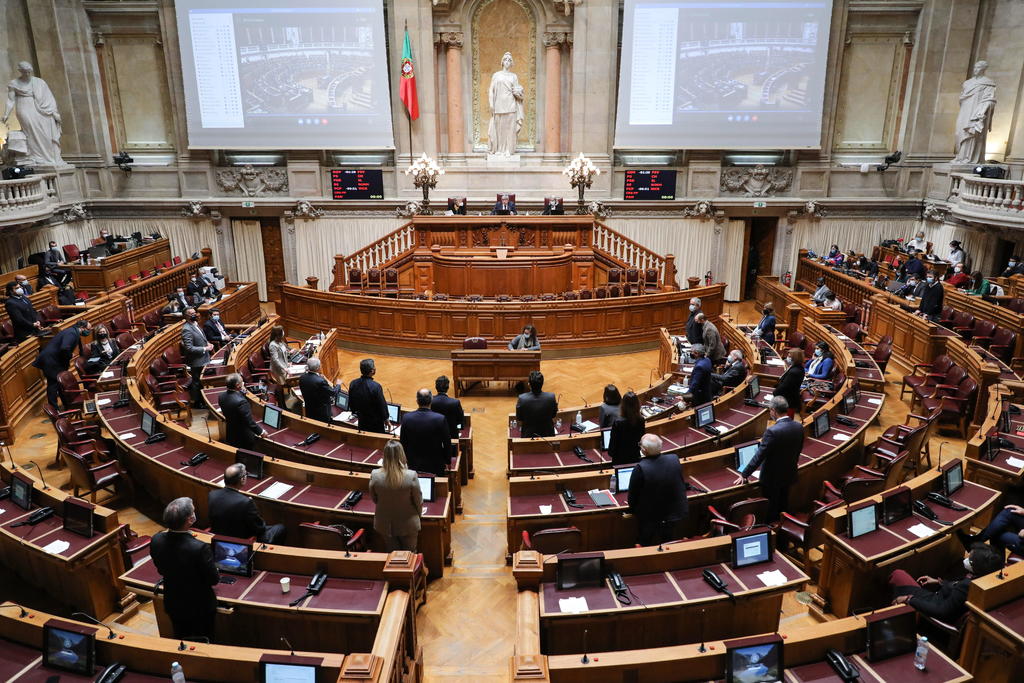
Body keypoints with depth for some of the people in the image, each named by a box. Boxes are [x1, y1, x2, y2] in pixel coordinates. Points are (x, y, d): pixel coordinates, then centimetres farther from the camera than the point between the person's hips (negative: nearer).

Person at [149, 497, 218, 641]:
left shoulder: (156, 541, -20)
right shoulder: (200, 548, -36)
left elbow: (161, 570, 0)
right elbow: (214, 579, -21)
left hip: (172, 605, 5)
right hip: (200, 607, -5)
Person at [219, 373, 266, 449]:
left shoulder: (222, 397, -9)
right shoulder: (241, 401, -33)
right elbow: (250, 422, -26)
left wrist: (242, 393, -3)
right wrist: (261, 431, -11)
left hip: (230, 436, 7)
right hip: (244, 438, -7)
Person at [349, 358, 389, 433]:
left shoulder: (353, 384, -10)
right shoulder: (376, 386, -27)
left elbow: (350, 403, 3)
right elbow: (382, 405, -18)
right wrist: (385, 419, -2)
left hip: (362, 421, 5)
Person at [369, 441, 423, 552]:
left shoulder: (375, 475, -21)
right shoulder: (411, 476, -27)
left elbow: (374, 499, -3)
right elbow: (418, 500, -12)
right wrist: (418, 513, 10)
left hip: (385, 525, 2)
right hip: (408, 525, -2)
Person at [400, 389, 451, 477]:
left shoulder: (406, 418, -11)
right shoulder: (440, 419, -18)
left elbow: (403, 443, 0)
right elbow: (447, 443, -8)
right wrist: (447, 462, 7)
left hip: (413, 465, 2)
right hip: (435, 466, -2)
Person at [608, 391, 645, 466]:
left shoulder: (617, 422, -24)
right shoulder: (641, 420, -13)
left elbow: (613, 441, -12)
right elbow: (641, 438, 0)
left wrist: (611, 453, 2)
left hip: (620, 458, -3)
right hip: (635, 456, 3)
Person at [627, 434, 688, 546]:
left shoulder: (640, 468, -31)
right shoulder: (674, 459, -16)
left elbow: (633, 494, -17)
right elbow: (682, 484, 1)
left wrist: (632, 509, 4)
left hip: (649, 520, -4)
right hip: (673, 514, 4)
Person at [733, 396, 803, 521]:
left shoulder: (772, 431, -30)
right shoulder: (799, 427, -8)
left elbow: (759, 456, -25)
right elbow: (798, 451, 7)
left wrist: (744, 475, -15)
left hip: (772, 478, -6)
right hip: (789, 474, 6)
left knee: (772, 510, 12)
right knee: (784, 506, 24)